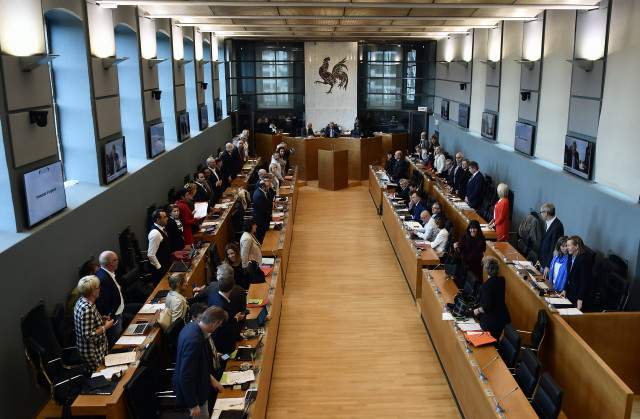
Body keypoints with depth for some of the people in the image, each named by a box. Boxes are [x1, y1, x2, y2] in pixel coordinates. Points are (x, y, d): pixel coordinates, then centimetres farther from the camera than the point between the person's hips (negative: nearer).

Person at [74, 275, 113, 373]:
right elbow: (88, 336, -29)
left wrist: (100, 320, 6)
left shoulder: (81, 301, 0)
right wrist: (105, 327, -19)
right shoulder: (87, 309, -30)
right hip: (92, 353, -10)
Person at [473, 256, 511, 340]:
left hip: (491, 322, -7)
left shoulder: (486, 285, -28)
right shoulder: (502, 280, -7)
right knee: (496, 340, 25)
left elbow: (486, 307, -25)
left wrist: (477, 310, -7)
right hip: (503, 318, 7)